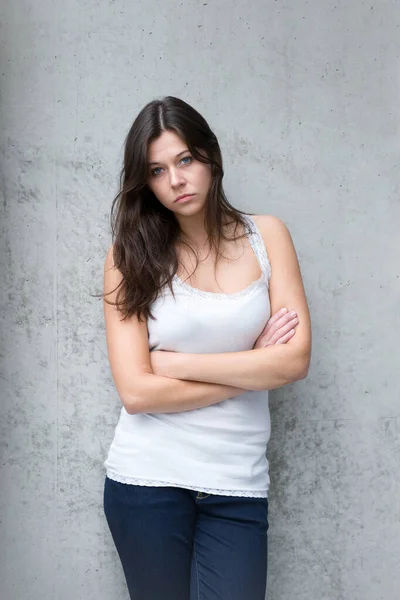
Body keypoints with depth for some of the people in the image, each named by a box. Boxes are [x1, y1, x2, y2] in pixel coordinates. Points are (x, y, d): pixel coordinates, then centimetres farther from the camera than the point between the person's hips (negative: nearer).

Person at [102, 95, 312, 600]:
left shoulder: (266, 236, 1)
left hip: (238, 486, 1)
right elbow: (135, 391, -12)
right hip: (147, 477, -1)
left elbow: (296, 359, -8)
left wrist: (171, 362, -10)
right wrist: (252, 370, -9)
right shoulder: (131, 254, -3)